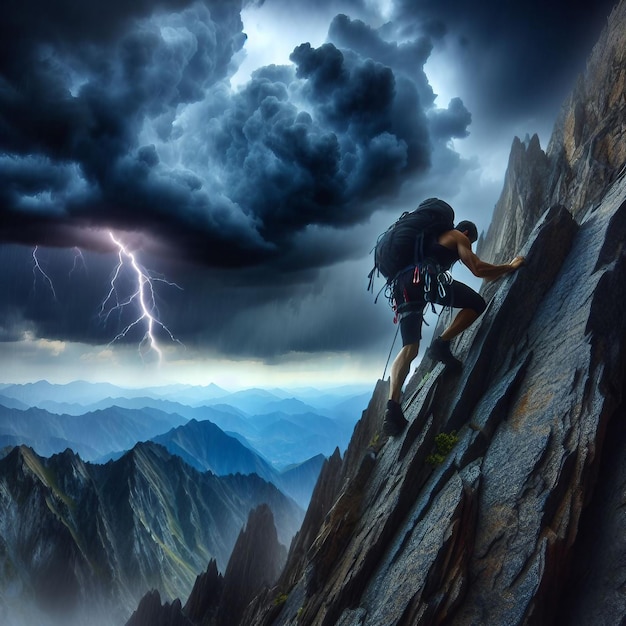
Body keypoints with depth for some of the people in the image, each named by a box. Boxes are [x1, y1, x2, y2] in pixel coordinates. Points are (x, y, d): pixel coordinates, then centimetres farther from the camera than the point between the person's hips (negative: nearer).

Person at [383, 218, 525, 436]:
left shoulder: (434, 237, 40)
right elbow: (478, 270, 7)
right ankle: (441, 345, -7)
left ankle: (393, 406, -16)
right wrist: (510, 266, 22)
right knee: (476, 303, 6)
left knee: (410, 348, 0)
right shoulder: (459, 237, 18)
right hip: (423, 276, -7)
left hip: (402, 282, 7)